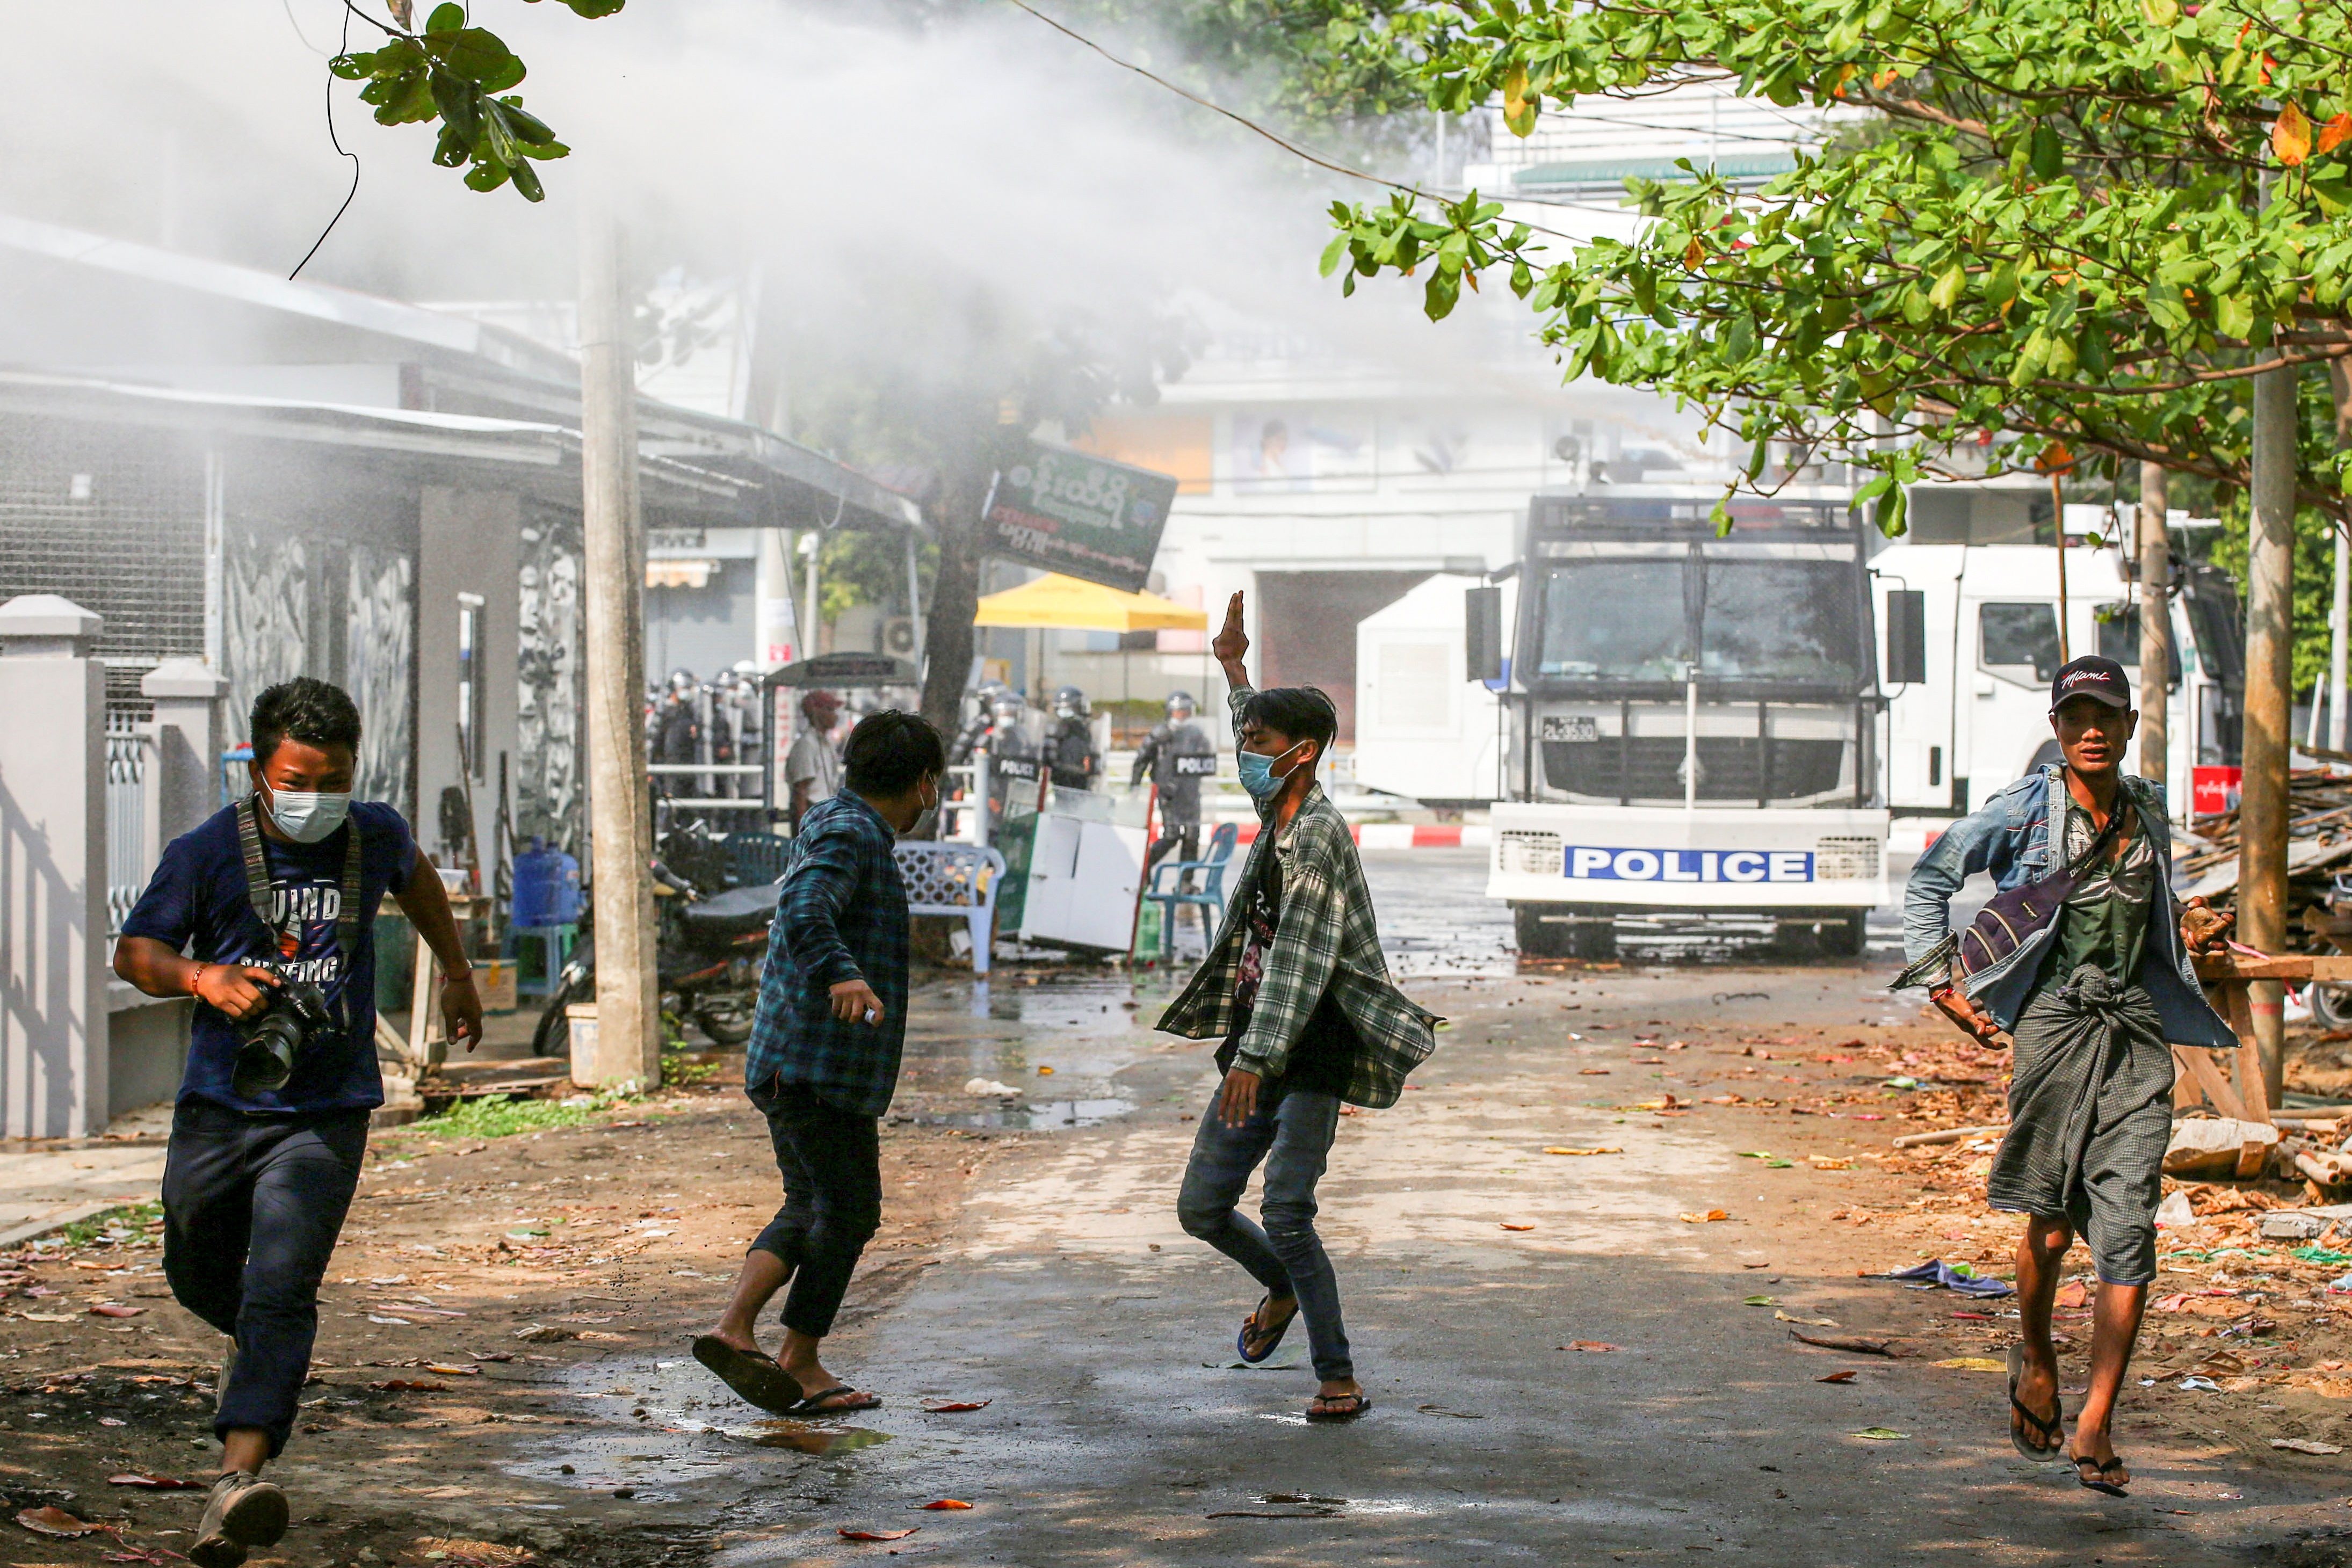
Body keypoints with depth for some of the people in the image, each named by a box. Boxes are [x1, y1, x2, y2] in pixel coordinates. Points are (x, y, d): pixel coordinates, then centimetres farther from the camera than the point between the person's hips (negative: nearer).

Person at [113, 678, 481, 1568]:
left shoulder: (373, 836, 2)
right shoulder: (206, 853, -6)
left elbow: (415, 876, 25)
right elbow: (134, 951, -3)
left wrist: (456, 974, 36)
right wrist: (200, 977, -24)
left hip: (325, 1117, -1)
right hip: (219, 1106, 1)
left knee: (280, 1291, -16)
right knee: (197, 1274, 17)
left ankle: (239, 1477, -27)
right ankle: (250, 1337, 53)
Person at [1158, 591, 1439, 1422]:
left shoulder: (1318, 833, -16)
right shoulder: (1277, 808, 10)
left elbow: (1298, 954, -25)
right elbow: (1253, 757, 37)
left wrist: (1256, 1057, -33)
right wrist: (1233, 667, 44)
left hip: (1310, 1055, -8)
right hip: (1254, 1048, 8)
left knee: (1285, 1212, -17)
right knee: (1201, 1207, 9)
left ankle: (1339, 1377, -7)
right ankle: (1284, 1288, 37)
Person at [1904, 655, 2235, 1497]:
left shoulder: (2147, 811, 14)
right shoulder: (2025, 809, -1)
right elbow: (1930, 879, 7)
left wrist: (2188, 934, 13)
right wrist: (1941, 979, -1)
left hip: (2137, 1032, 3)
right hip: (2052, 1023, -3)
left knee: (2128, 1230, -7)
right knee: (2052, 1223, -1)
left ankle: (2095, 1427, -4)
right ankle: (2034, 1360, 30)